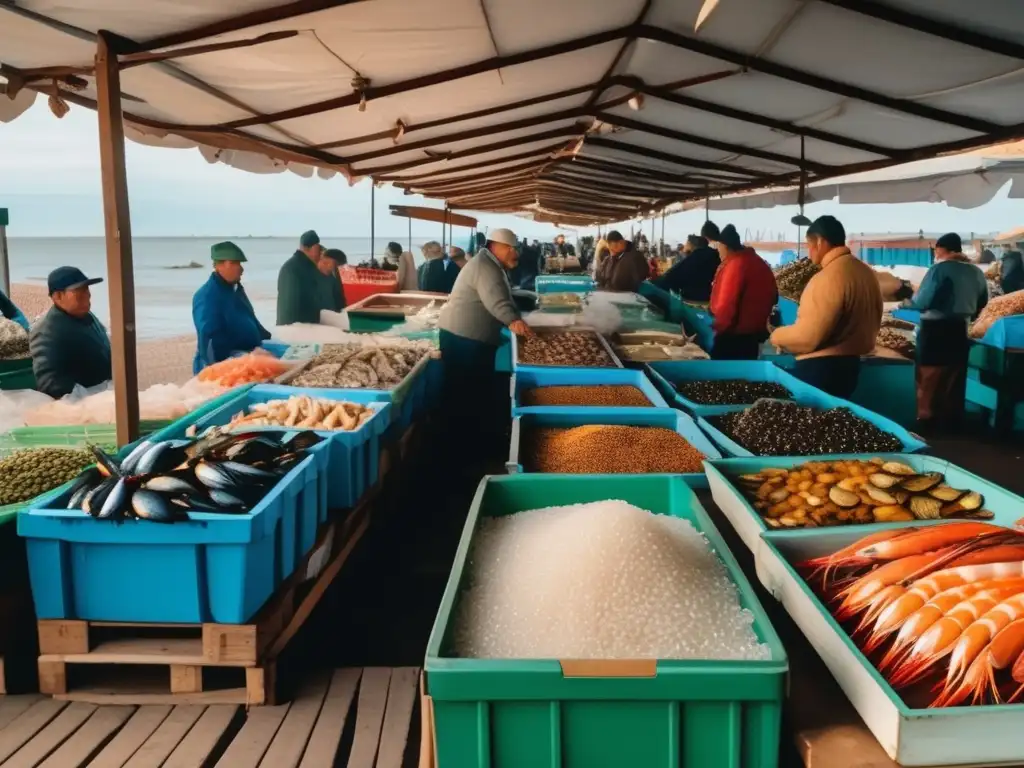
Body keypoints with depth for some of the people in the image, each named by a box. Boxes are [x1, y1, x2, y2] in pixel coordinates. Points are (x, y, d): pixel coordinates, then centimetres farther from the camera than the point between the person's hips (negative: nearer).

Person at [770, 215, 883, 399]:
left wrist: (777, 336, -5)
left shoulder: (830, 277, -20)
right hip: (849, 364, 9)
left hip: (821, 368, -9)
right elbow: (870, 322, 18)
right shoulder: (866, 272, 9)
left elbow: (807, 337, -23)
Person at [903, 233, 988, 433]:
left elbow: (923, 302, -17)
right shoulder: (977, 272, 6)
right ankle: (951, 420, 21)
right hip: (960, 330, 6)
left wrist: (906, 303, 2)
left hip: (935, 329, -6)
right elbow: (982, 304, 16)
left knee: (929, 378, 3)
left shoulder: (940, 268, -14)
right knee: (954, 379, 14)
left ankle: (926, 419, 7)